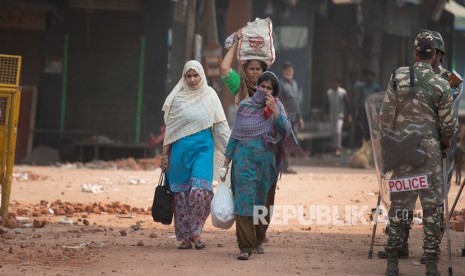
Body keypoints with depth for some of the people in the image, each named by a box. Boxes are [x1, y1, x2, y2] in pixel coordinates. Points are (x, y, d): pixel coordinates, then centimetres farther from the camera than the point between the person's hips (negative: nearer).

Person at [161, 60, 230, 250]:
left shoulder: (209, 95, 4)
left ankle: (195, 232, 1)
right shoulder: (177, 98, 5)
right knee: (181, 193, 2)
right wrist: (164, 154, 7)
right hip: (181, 149, 1)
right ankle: (184, 237, 10)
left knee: (200, 191, -15)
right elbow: (169, 128, 9)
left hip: (203, 148, -1)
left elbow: (220, 125, 4)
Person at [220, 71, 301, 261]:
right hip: (245, 161, -1)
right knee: (244, 200, -11)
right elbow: (235, 135, 7)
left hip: (266, 163, 1)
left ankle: (258, 240, 29)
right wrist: (226, 162, 5)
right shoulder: (245, 106, 4)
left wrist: (274, 110, -21)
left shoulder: (277, 107, 5)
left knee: (263, 202, 10)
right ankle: (245, 247, -16)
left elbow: (286, 130, -11)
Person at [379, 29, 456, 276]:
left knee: (398, 203, 8)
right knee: (431, 205, 3)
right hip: (429, 150, -2)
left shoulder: (398, 77, 0)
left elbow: (385, 116, 0)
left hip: (401, 148, 2)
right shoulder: (441, 85, -6)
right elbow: (448, 124, -1)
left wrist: (387, 145, 9)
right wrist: (445, 145, 19)